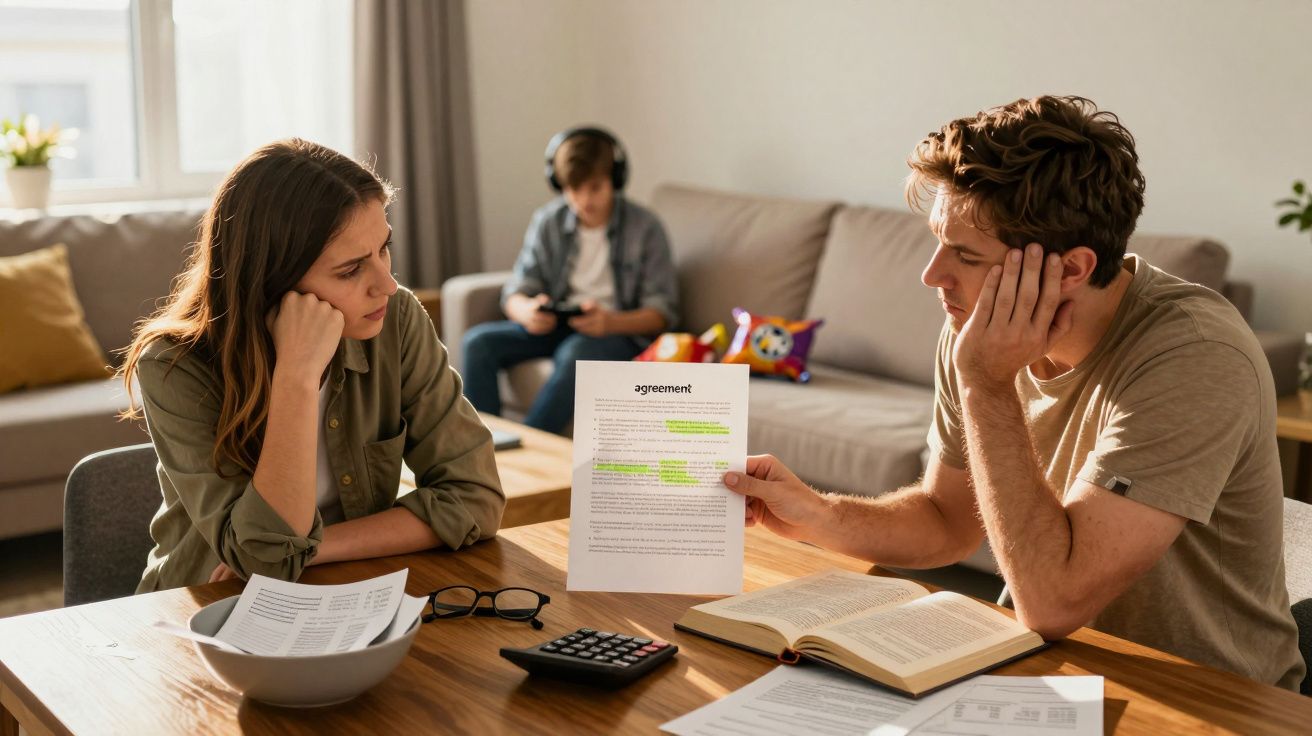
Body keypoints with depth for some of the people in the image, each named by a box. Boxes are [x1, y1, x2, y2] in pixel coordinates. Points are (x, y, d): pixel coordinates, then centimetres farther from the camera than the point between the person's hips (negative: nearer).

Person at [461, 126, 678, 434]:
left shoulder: (645, 228, -7)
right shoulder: (547, 221, 3)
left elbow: (661, 313, -8)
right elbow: (515, 292, 4)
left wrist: (611, 322, -28)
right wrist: (526, 312, -23)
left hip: (622, 331, -4)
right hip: (557, 326, 5)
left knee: (576, 354, -38)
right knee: (478, 341, -19)